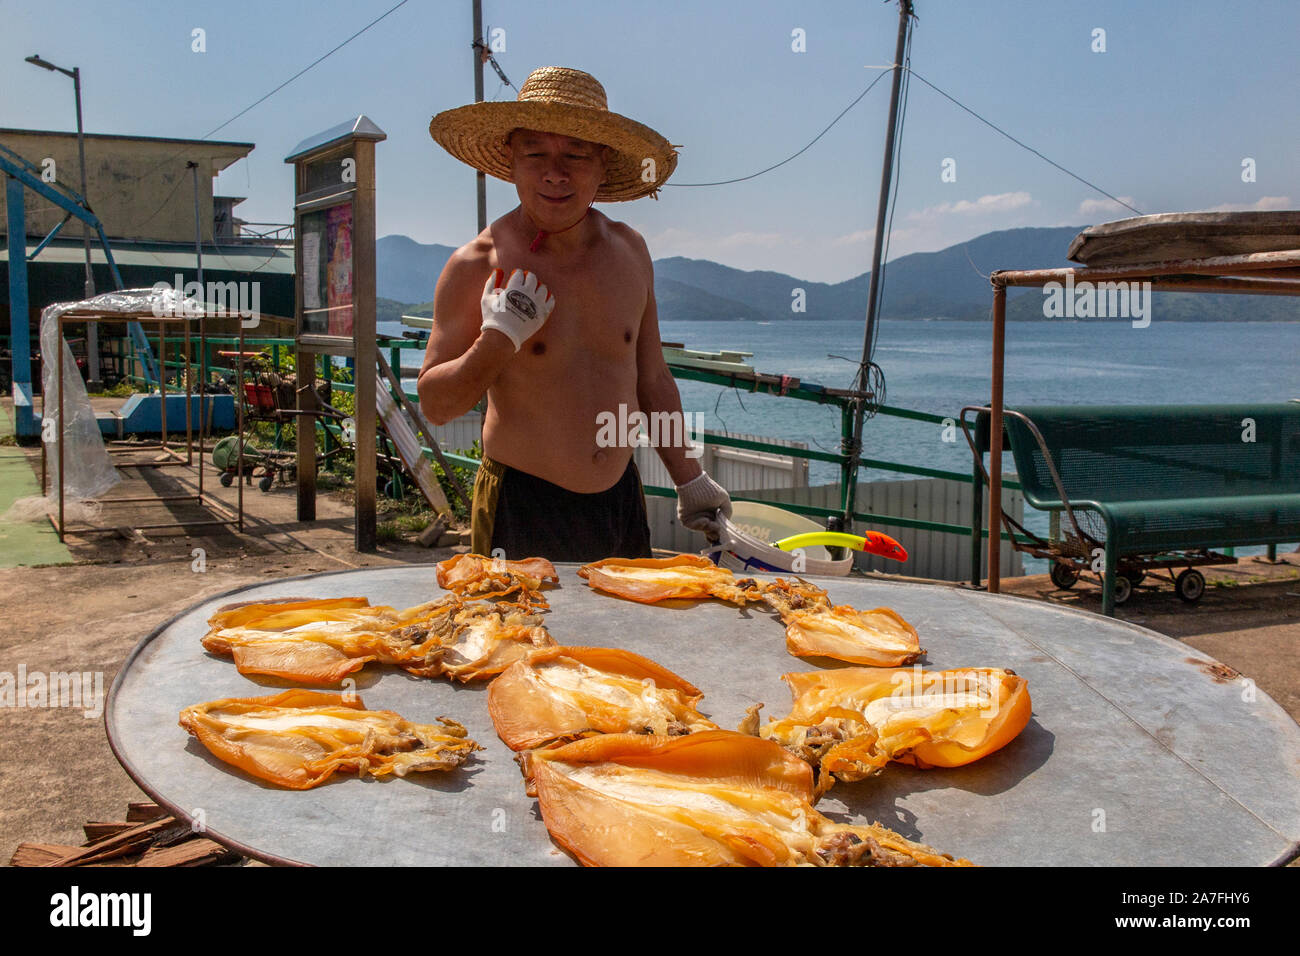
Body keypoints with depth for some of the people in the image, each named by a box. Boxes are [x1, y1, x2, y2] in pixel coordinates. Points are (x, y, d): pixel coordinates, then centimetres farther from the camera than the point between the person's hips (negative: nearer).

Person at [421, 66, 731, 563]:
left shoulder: (630, 251, 4)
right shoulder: (477, 265, -10)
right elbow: (435, 405, -8)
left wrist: (690, 480, 16)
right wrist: (499, 339, -22)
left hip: (621, 502, 5)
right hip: (522, 512, -4)